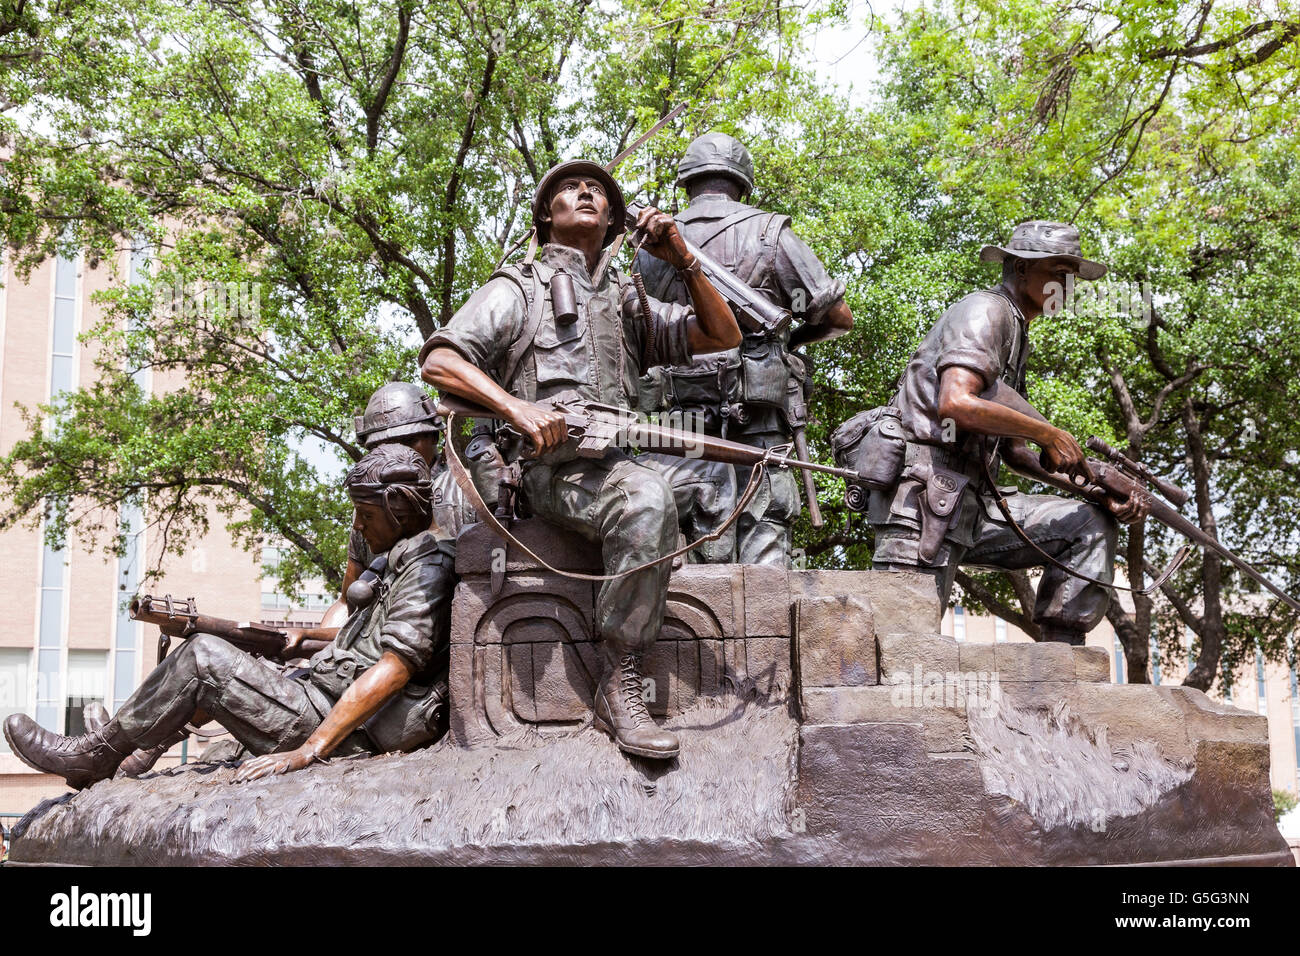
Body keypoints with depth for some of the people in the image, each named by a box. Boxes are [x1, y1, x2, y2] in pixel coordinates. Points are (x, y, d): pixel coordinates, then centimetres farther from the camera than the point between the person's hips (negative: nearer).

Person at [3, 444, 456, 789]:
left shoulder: (428, 566, -15)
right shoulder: (401, 561, 18)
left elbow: (394, 669, -24)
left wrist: (305, 752, -26)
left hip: (345, 733, -10)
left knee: (204, 657, -11)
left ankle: (96, 755, 3)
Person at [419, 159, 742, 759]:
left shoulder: (628, 301, 29)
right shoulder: (520, 287, 14)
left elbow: (724, 337, 23)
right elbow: (439, 360, 1)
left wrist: (684, 262, 9)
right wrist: (517, 408, -16)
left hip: (611, 460, 7)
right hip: (545, 464, -6)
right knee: (647, 499, -34)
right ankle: (617, 685, -31)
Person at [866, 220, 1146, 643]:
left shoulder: (1016, 337, 23)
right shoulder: (985, 311, -6)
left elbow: (1013, 449, 22)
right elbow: (955, 404, -25)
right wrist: (1051, 435, -15)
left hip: (971, 504, 10)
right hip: (924, 499, -10)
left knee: (1091, 526, 6)